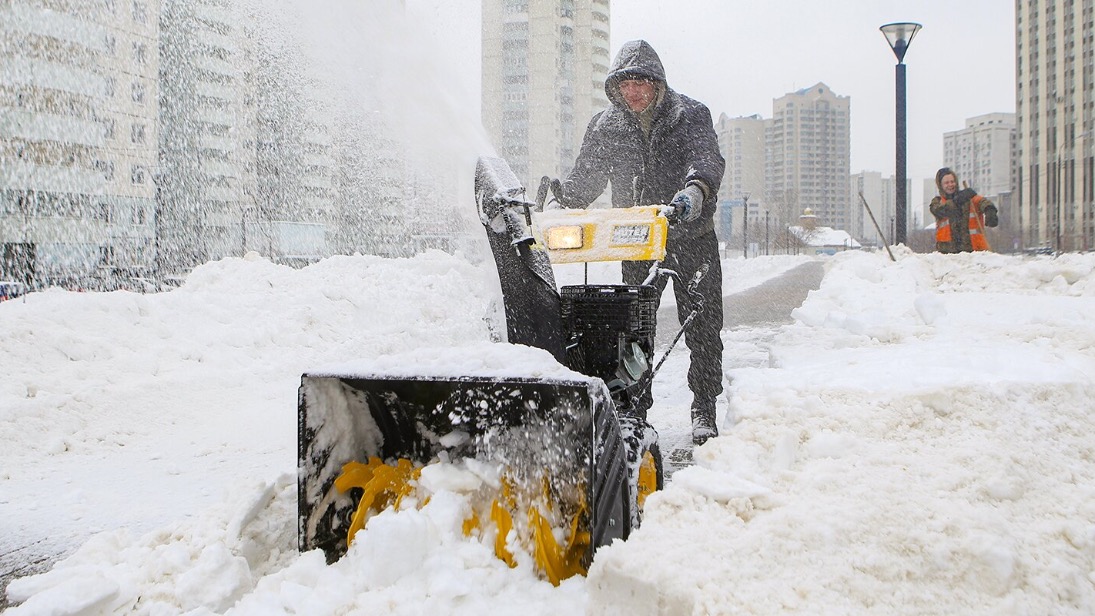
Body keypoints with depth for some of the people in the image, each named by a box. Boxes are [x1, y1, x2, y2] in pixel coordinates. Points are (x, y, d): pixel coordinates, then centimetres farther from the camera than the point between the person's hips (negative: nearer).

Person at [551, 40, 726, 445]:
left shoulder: (690, 116, -6)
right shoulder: (604, 128, 3)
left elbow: (707, 159, -23)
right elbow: (585, 178, 6)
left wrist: (695, 188, -45)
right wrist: (561, 203, -14)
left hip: (692, 238, -2)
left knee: (702, 327, 0)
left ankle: (704, 410, 11)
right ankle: (634, 408, 13)